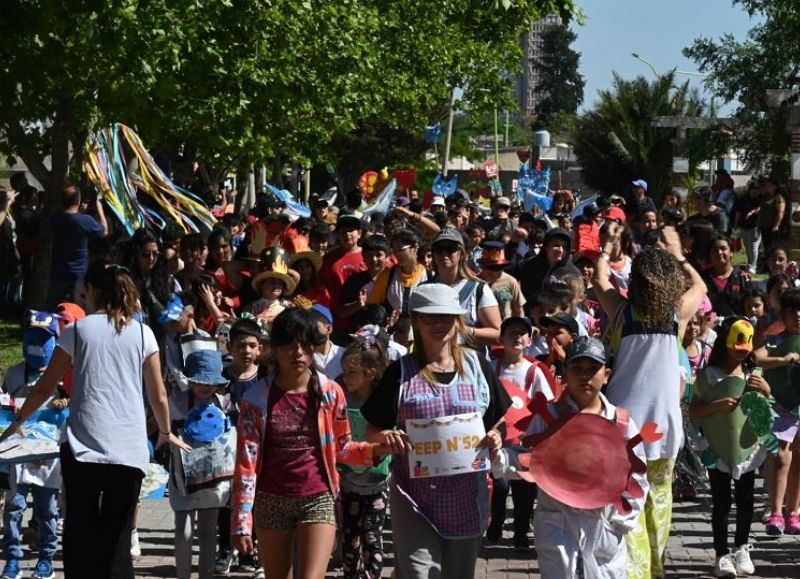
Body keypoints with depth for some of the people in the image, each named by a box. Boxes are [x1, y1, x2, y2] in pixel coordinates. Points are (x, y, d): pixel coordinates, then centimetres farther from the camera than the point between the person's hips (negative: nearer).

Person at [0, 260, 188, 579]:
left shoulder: (77, 330, 5)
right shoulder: (142, 333, 8)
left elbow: (45, 387, 8)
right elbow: (158, 396, 11)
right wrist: (166, 433, 28)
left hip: (82, 446, -1)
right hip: (129, 451, 1)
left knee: (80, 532, 4)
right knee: (116, 536, 4)